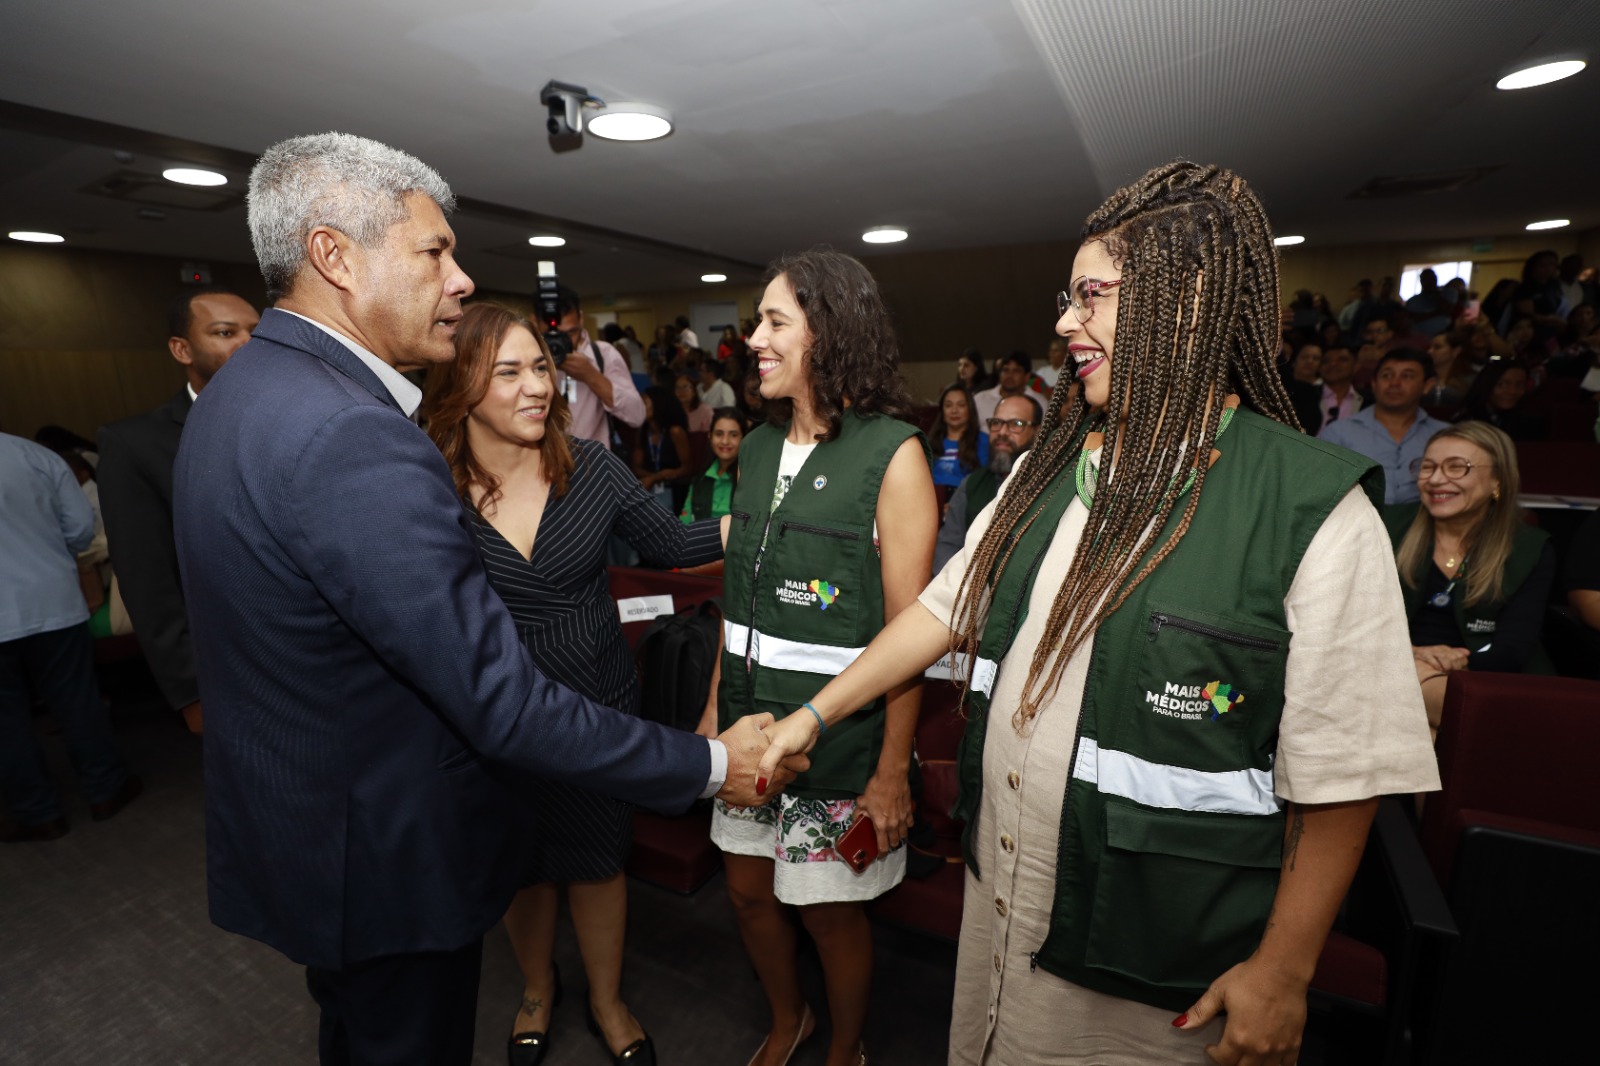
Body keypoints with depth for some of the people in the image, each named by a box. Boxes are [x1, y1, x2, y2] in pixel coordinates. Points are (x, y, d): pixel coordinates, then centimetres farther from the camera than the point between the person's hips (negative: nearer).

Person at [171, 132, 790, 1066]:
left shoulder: (245, 391, 1)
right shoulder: (350, 437, -32)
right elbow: (504, 704, -33)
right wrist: (712, 765, -23)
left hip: (293, 829, 10)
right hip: (384, 856, -9)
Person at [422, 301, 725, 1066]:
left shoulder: (590, 469, -11)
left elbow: (670, 546, -2)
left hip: (600, 704, 1)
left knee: (597, 858, 19)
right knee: (520, 862, 23)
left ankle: (607, 1001, 47)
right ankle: (537, 989, 54)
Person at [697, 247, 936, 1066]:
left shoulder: (892, 453, -14)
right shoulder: (760, 447, 5)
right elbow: (741, 602, 9)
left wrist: (893, 772, -15)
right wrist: (716, 707, 10)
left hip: (839, 735, -5)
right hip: (751, 723, 6)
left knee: (830, 909, 13)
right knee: (748, 889, 20)